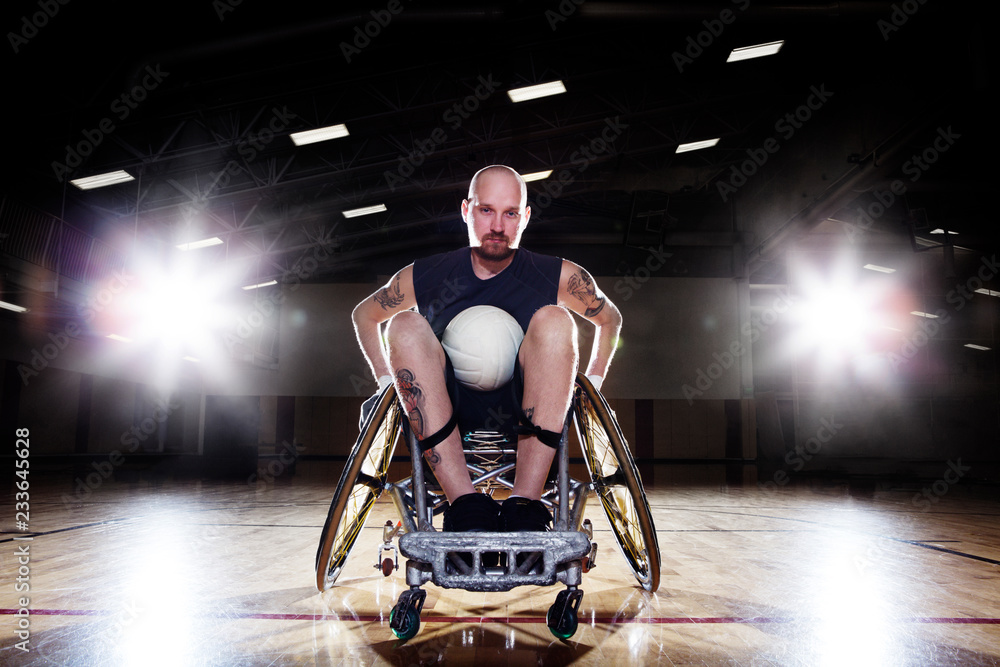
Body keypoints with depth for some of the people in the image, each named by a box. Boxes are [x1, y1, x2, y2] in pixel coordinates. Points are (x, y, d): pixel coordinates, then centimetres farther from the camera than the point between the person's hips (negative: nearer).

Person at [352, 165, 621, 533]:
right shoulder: (424, 277, -2)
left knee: (553, 320, -24)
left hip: (523, 413, 0)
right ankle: (465, 502, -34)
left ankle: (524, 501, -32)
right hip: (446, 412, 1)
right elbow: (364, 315, 15)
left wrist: (591, 385, 5)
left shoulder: (560, 277, -2)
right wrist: (389, 380, 3)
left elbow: (610, 319, 16)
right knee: (405, 325, -23)